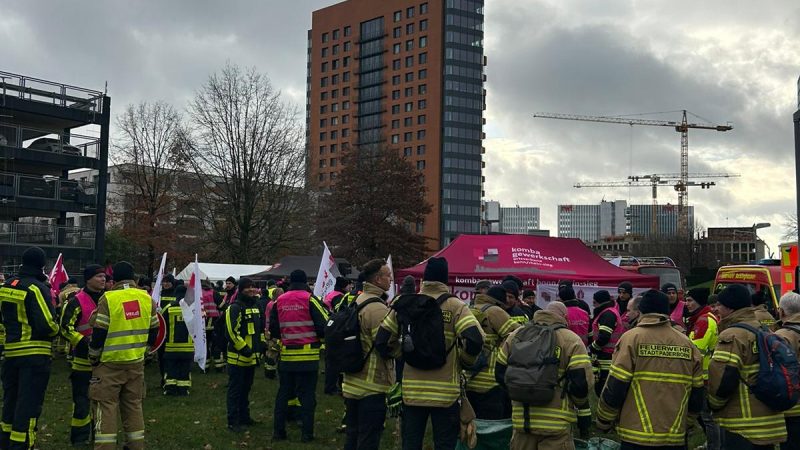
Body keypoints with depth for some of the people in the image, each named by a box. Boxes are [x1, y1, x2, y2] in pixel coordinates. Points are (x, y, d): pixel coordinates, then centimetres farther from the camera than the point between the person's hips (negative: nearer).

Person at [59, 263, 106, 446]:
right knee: (82, 398, -2)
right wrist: (84, 341, -23)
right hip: (83, 359, -6)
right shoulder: (77, 301, -10)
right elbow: (66, 327, -13)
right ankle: (79, 437, 8)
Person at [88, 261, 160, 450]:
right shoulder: (146, 298, 3)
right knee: (133, 405, 14)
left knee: (107, 406, 1)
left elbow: (99, 333, -10)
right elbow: (154, 330, 9)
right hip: (136, 362, 4)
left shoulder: (108, 299, -11)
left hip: (110, 363, -4)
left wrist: (93, 358, 4)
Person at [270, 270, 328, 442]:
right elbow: (325, 325, -10)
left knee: (283, 393, 13)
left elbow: (273, 330, 10)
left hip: (286, 355, 4)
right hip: (308, 355, -4)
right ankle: (306, 433, 2)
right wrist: (318, 338, 10)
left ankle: (278, 431, 16)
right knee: (307, 394, 2)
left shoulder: (279, 301, 4)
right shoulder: (310, 299, -8)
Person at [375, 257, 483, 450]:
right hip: (445, 392, -3)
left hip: (412, 390, 3)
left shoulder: (405, 305, 2)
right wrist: (466, 360, 0)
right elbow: (475, 340, -18)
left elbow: (382, 341, 2)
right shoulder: (455, 306, -7)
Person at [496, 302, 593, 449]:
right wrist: (583, 413, 2)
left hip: (521, 420, 4)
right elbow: (581, 383, -11)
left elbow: (500, 374, 11)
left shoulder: (516, 335, 8)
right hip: (556, 423, -4)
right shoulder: (571, 341, -5)